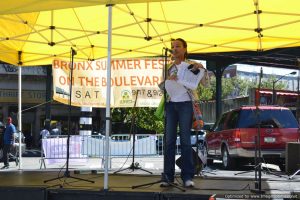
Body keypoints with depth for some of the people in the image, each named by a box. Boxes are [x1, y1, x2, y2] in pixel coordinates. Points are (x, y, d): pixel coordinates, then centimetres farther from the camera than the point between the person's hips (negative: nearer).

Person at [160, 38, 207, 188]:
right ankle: (168, 176, 2)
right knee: (169, 140, 1)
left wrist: (201, 69, -16)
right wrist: (168, 79, -7)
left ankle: (187, 176, -1)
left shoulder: (190, 65, 4)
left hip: (185, 104, -3)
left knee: (185, 140, -3)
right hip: (170, 104, 3)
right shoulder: (168, 67, 13)